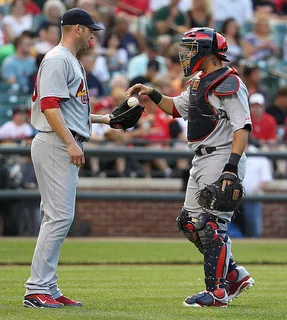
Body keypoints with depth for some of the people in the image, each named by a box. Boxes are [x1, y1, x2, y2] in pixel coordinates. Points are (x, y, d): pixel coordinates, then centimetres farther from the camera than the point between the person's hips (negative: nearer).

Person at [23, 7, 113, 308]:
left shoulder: (72, 62, 22)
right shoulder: (57, 60, -11)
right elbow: (49, 105, -20)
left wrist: (104, 119, 25)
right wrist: (71, 143, -26)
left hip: (65, 147, 11)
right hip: (55, 145, -11)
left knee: (56, 218, 10)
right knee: (59, 216, -13)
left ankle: (48, 289, 12)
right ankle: (36, 289, -13)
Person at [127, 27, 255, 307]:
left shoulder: (229, 83, -13)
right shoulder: (198, 83, 16)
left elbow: (242, 127, -19)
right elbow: (176, 107, 33)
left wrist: (232, 165, -27)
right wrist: (152, 95, 16)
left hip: (222, 159, -10)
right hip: (201, 162, 10)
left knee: (212, 225, -10)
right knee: (189, 222, 11)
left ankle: (217, 292, -4)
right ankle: (234, 276, 17)